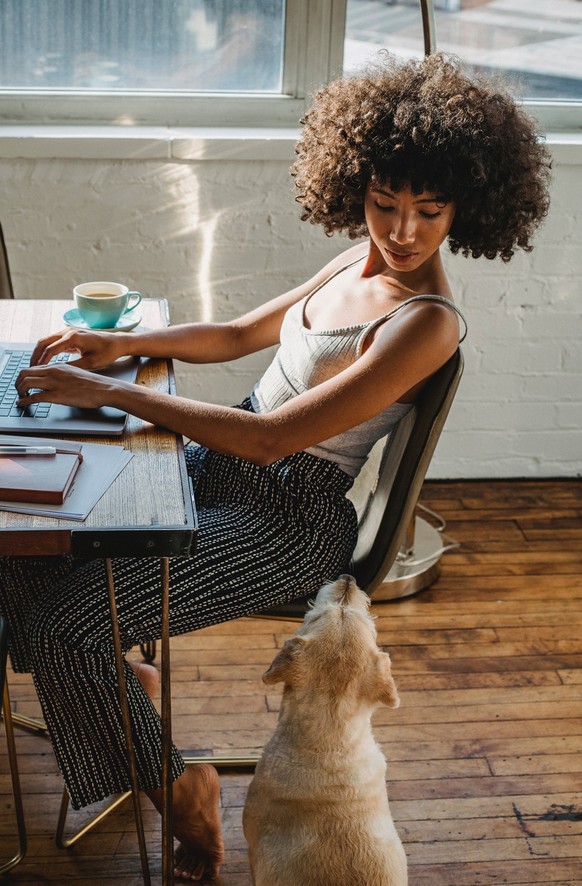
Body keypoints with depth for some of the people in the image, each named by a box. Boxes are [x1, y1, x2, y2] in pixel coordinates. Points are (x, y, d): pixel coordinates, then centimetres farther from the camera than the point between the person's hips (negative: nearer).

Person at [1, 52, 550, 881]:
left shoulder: (426, 323, -23)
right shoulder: (361, 262, 4)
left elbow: (270, 436, -27)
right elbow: (237, 335, 14)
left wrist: (114, 393, -25)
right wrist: (120, 341, -2)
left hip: (290, 518, -9)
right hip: (228, 470, 9)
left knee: (68, 627, -16)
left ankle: (175, 789, 8)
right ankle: (116, 688, 27)